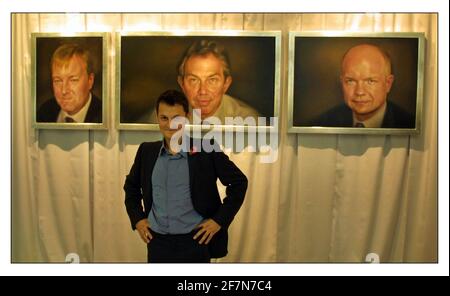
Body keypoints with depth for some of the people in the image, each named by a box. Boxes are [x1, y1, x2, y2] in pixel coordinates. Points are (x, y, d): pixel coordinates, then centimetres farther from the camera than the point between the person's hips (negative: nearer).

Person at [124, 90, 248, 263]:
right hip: (157, 242, 3)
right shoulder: (147, 151, 3)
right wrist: (137, 218, 8)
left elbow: (238, 183, -2)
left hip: (195, 242, -3)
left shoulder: (206, 151, -9)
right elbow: (131, 185, 19)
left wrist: (219, 220, -7)